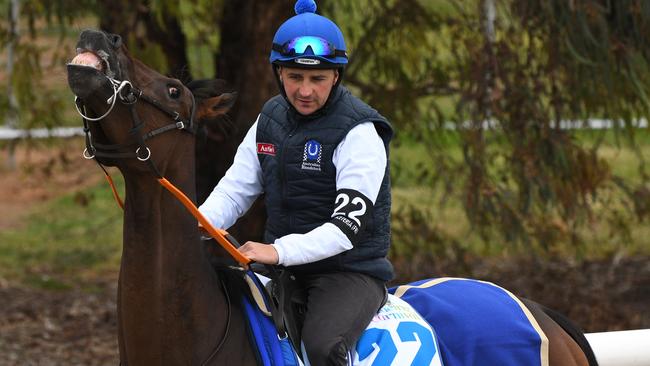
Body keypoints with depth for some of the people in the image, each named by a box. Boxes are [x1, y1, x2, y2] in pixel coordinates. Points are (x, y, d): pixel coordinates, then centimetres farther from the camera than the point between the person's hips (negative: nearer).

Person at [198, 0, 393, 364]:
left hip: (349, 270, -6)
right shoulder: (271, 120, 7)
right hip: (283, 267, 7)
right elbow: (235, 189, 9)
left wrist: (279, 251, -35)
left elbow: (348, 227, -22)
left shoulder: (359, 132, -14)